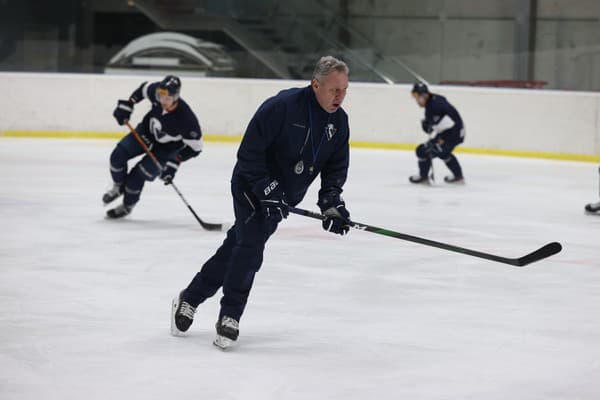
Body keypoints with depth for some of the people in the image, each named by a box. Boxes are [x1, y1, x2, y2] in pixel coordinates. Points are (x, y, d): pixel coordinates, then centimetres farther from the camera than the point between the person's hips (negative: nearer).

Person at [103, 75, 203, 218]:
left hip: (168, 147, -4)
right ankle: (118, 187, 21)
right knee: (118, 155, -9)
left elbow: (194, 146, -28)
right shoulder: (156, 91, -27)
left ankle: (127, 205, 16)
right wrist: (126, 105, -6)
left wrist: (174, 163, -30)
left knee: (139, 174, -12)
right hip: (147, 131, 5)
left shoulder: (186, 118, -39)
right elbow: (143, 89, -1)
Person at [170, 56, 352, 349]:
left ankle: (189, 299, 23)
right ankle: (229, 316, -10)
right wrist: (268, 192, -27)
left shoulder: (339, 121, -5)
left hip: (284, 197, 6)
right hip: (252, 186, -6)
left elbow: (336, 165, 6)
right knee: (250, 244, -20)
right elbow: (249, 154, -24)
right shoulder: (281, 106, -26)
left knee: (236, 246, 11)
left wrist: (332, 200, -8)